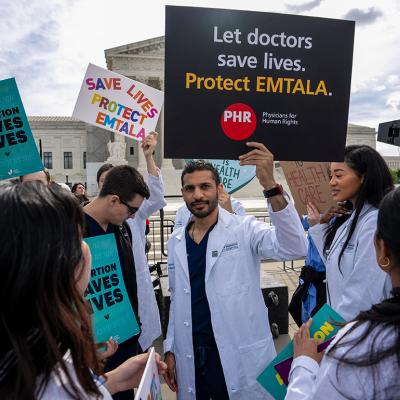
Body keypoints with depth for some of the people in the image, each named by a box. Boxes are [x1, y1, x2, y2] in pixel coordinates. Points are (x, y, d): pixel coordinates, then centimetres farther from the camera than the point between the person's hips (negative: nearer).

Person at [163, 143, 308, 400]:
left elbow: (294, 248, -29)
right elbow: (177, 299, 11)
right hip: (190, 356, 4)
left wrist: (269, 184, -38)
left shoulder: (244, 230, -11)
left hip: (241, 356, -4)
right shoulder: (176, 241, 3)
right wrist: (170, 348, 10)